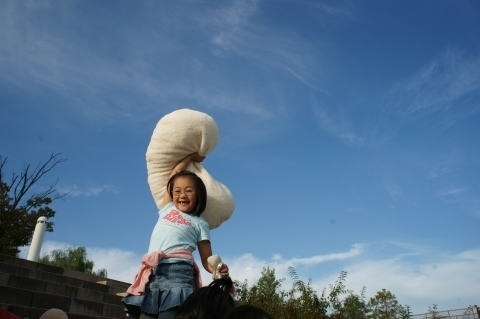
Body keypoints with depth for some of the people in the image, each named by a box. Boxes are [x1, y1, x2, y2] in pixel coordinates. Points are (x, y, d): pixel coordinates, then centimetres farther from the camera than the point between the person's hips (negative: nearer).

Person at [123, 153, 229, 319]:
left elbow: (207, 260, 11)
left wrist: (218, 269, -11)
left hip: (178, 272, -4)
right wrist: (191, 156, 43)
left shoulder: (200, 224, 16)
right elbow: (175, 172, 32)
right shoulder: (167, 210, 25)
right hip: (152, 274, 4)